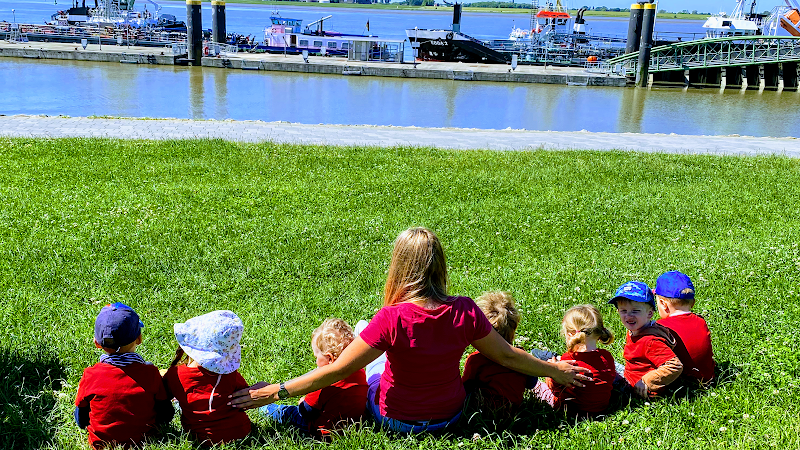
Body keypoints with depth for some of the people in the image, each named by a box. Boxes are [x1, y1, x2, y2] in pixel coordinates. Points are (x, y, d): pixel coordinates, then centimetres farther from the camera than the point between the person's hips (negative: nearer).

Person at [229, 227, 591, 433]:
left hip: (397, 420, -3)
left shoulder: (392, 319, -31)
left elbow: (337, 370, -26)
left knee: (372, 363, 26)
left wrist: (275, 392, -17)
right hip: (450, 414, 3)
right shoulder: (465, 312, -21)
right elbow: (506, 355, -8)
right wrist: (554, 370, 10)